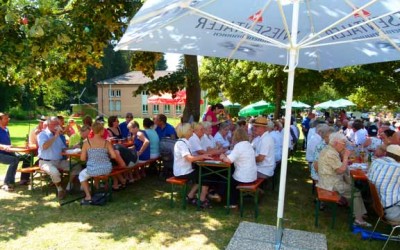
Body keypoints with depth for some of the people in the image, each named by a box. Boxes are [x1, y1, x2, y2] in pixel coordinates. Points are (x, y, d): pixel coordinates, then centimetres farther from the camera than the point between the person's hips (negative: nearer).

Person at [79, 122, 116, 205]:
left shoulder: (87, 142, -6)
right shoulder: (106, 142, -4)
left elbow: (82, 158, -6)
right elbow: (113, 156, -8)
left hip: (93, 170, -1)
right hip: (107, 169, 2)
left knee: (82, 175, 29)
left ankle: (88, 196, 23)